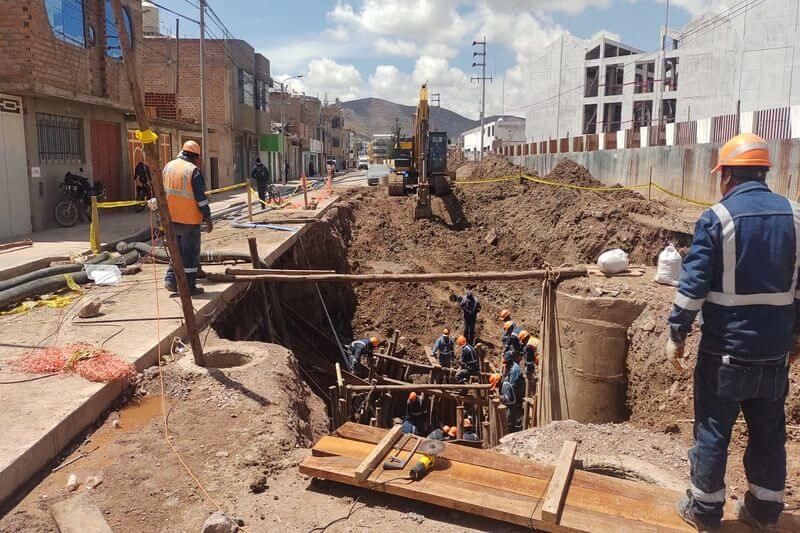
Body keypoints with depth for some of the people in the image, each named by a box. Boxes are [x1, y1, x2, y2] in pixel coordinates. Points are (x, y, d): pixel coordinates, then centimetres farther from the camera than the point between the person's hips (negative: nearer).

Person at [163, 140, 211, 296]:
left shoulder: (168, 166, 7)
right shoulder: (193, 170, -14)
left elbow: (163, 191, 16)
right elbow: (201, 198, -14)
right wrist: (208, 218, -6)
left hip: (171, 218, 6)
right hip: (189, 219, -6)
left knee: (176, 249, 21)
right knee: (190, 253, 2)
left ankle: (171, 279, 14)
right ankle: (189, 286, 6)